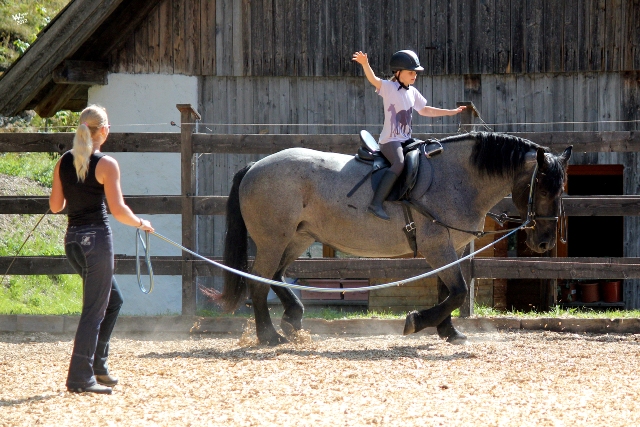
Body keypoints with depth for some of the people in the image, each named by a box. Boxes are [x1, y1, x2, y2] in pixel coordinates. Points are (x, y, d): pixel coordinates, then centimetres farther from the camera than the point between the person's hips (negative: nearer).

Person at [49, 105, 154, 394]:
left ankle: (97, 364, 21)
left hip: (72, 239, 7)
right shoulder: (106, 165, -13)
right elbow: (118, 210, -15)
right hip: (96, 238, -7)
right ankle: (81, 378, -3)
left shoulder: (63, 163, 5)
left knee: (113, 299, 23)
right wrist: (141, 223, 2)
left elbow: (55, 206, 9)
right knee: (94, 309, -2)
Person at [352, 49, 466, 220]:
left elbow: (424, 110, 28)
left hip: (406, 140, 9)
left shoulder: (413, 92, 14)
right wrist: (365, 64, -47)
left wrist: (451, 112, 30)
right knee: (399, 163, -33)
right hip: (390, 140, -9)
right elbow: (373, 79, -27)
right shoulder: (388, 87, -8)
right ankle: (376, 203, -42)